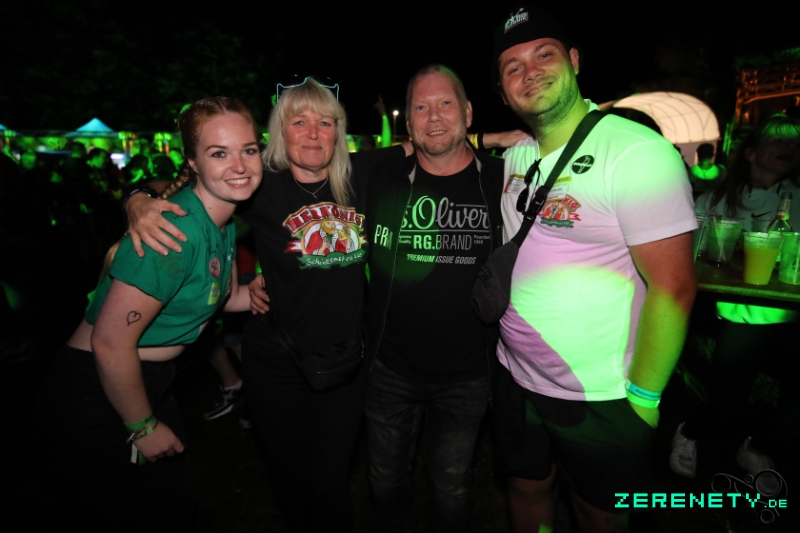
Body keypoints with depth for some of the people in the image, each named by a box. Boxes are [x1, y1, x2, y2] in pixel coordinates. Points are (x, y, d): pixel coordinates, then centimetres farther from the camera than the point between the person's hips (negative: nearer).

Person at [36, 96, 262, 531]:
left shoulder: (223, 222, -1)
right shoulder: (178, 230, -29)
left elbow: (223, 297, 13)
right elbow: (110, 342, -28)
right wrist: (144, 427, -14)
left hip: (150, 381, 8)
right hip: (97, 395, -8)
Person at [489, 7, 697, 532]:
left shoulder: (638, 151, -18)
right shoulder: (514, 157, 3)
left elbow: (673, 286, -18)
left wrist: (642, 395, -15)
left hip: (600, 399, -5)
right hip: (516, 380, 6)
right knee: (527, 491, 25)